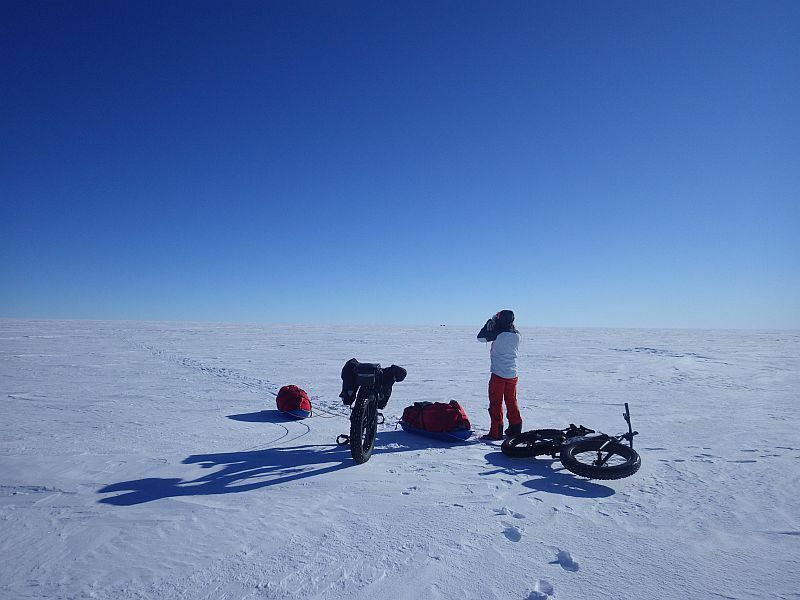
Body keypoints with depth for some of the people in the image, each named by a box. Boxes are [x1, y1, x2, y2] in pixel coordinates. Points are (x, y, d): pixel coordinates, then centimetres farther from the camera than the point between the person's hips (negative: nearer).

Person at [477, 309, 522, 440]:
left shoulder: (498, 334, -17)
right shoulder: (517, 335, -1)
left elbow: (481, 337, -8)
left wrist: (490, 322, 0)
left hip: (498, 375, -5)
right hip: (513, 374, 6)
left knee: (496, 403, 3)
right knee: (511, 402, 18)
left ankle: (496, 432, 5)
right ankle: (515, 429, 27)